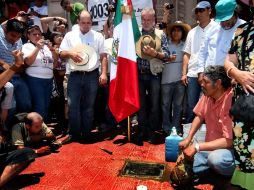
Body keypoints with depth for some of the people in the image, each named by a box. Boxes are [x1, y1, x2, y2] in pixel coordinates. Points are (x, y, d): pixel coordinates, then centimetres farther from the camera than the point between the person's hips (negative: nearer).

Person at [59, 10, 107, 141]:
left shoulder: (98, 36, 6)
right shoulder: (70, 36, 8)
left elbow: (103, 56, 3)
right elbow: (61, 54, 8)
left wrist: (103, 73, -7)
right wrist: (70, 53, -14)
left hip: (92, 76, 0)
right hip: (75, 76, 1)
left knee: (88, 106, 8)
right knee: (73, 105, 0)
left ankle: (86, 134, 19)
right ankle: (74, 134, 13)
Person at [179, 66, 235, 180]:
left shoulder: (231, 101, -27)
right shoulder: (208, 95, -5)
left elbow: (229, 141, -26)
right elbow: (199, 116, 10)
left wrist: (197, 147, -24)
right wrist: (188, 139, -2)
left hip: (231, 150, -6)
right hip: (211, 146, 6)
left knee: (215, 158, -37)